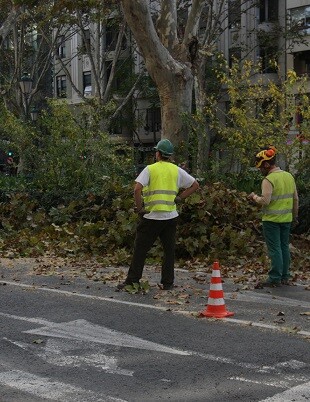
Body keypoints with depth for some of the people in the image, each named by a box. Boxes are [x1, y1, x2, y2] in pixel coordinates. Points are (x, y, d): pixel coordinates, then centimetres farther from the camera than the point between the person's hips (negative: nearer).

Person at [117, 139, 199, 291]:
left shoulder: (150, 169, -4)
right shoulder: (177, 170, 7)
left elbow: (137, 188, -17)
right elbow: (195, 184, 11)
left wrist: (139, 208, -7)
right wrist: (179, 198, 11)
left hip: (152, 217, -3)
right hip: (171, 216, 3)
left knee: (140, 249, 4)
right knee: (169, 250, 11)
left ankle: (131, 281, 6)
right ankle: (168, 283, 12)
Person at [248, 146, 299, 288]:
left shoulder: (269, 179, -16)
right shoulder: (289, 176, 7)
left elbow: (265, 201, -22)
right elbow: (295, 198, 13)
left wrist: (254, 197, -4)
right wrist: (295, 214, 24)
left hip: (272, 219, -7)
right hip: (286, 218, 7)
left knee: (274, 249, -2)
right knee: (285, 247, 13)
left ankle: (275, 279, 0)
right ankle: (285, 277, 19)